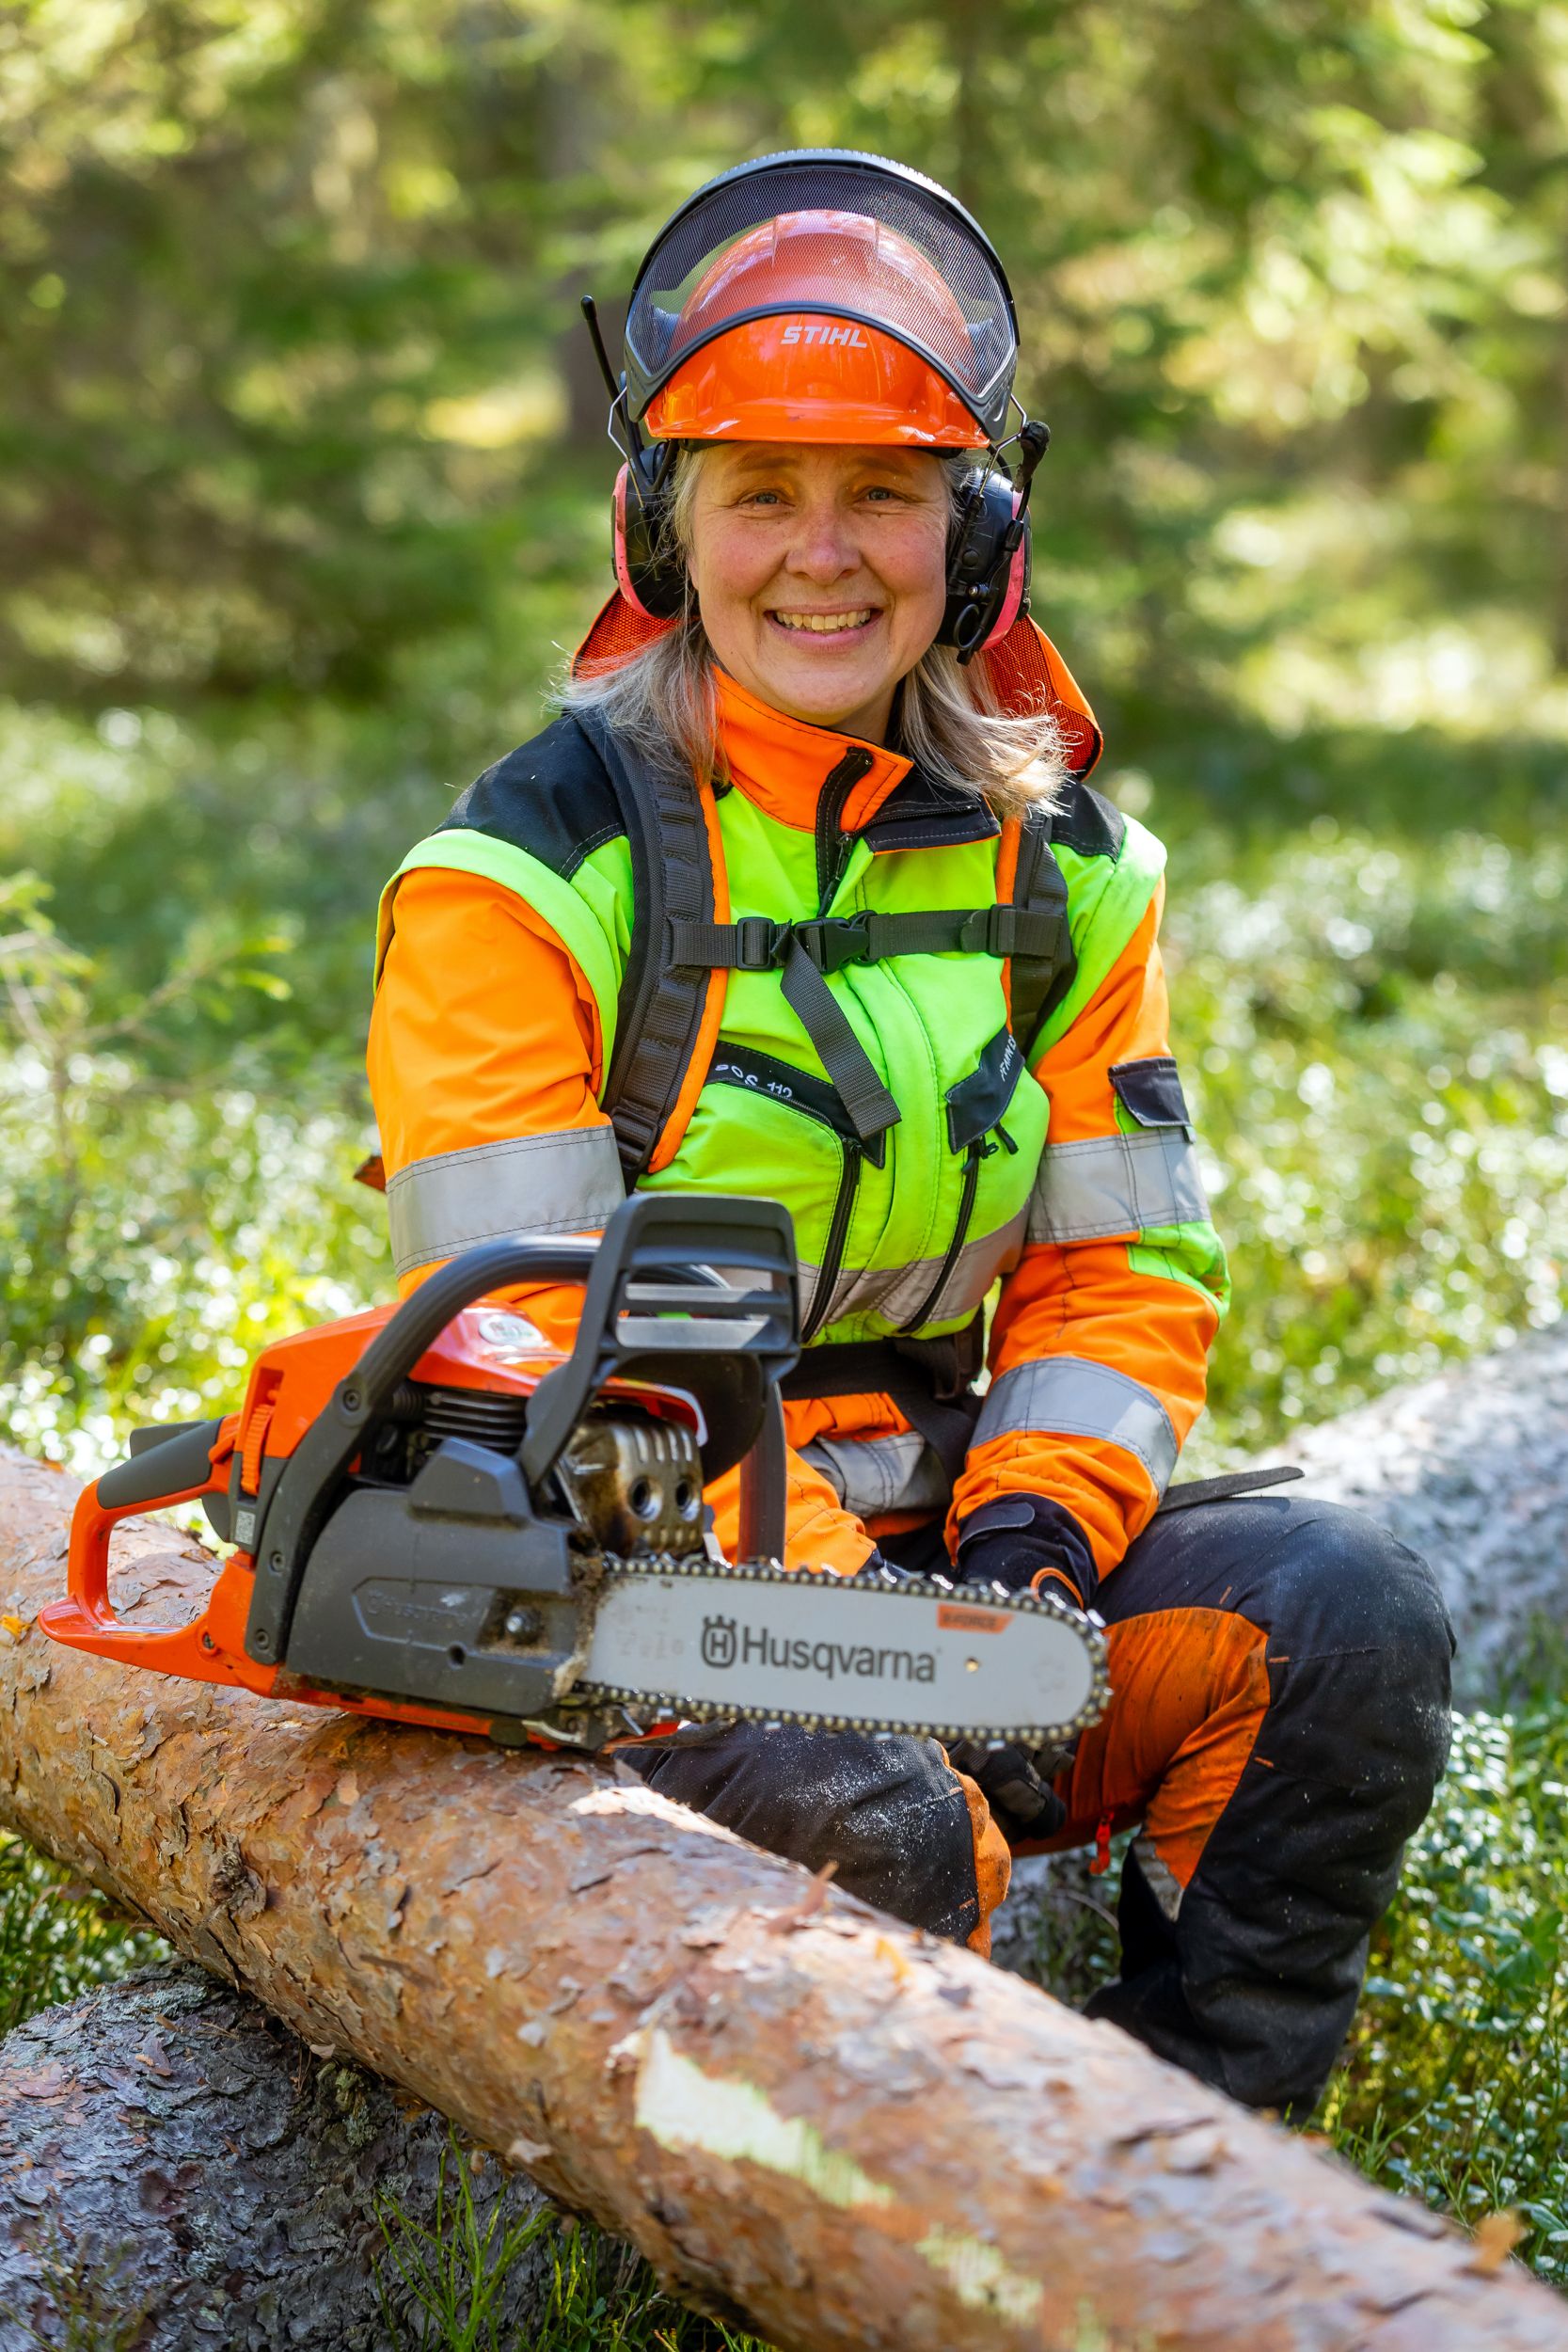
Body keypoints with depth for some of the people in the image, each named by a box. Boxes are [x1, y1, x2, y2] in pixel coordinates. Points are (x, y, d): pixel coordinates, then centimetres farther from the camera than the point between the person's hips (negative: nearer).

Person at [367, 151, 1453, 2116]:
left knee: (1346, 1619, -17)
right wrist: (794, 1569, -24)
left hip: (942, 1521, 5)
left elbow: (1125, 1276, 8)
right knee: (872, 1828, -33)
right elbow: (528, 1330, -13)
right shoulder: (532, 871, -7)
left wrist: (1041, 1514, -12)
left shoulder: (1062, 873, 9)